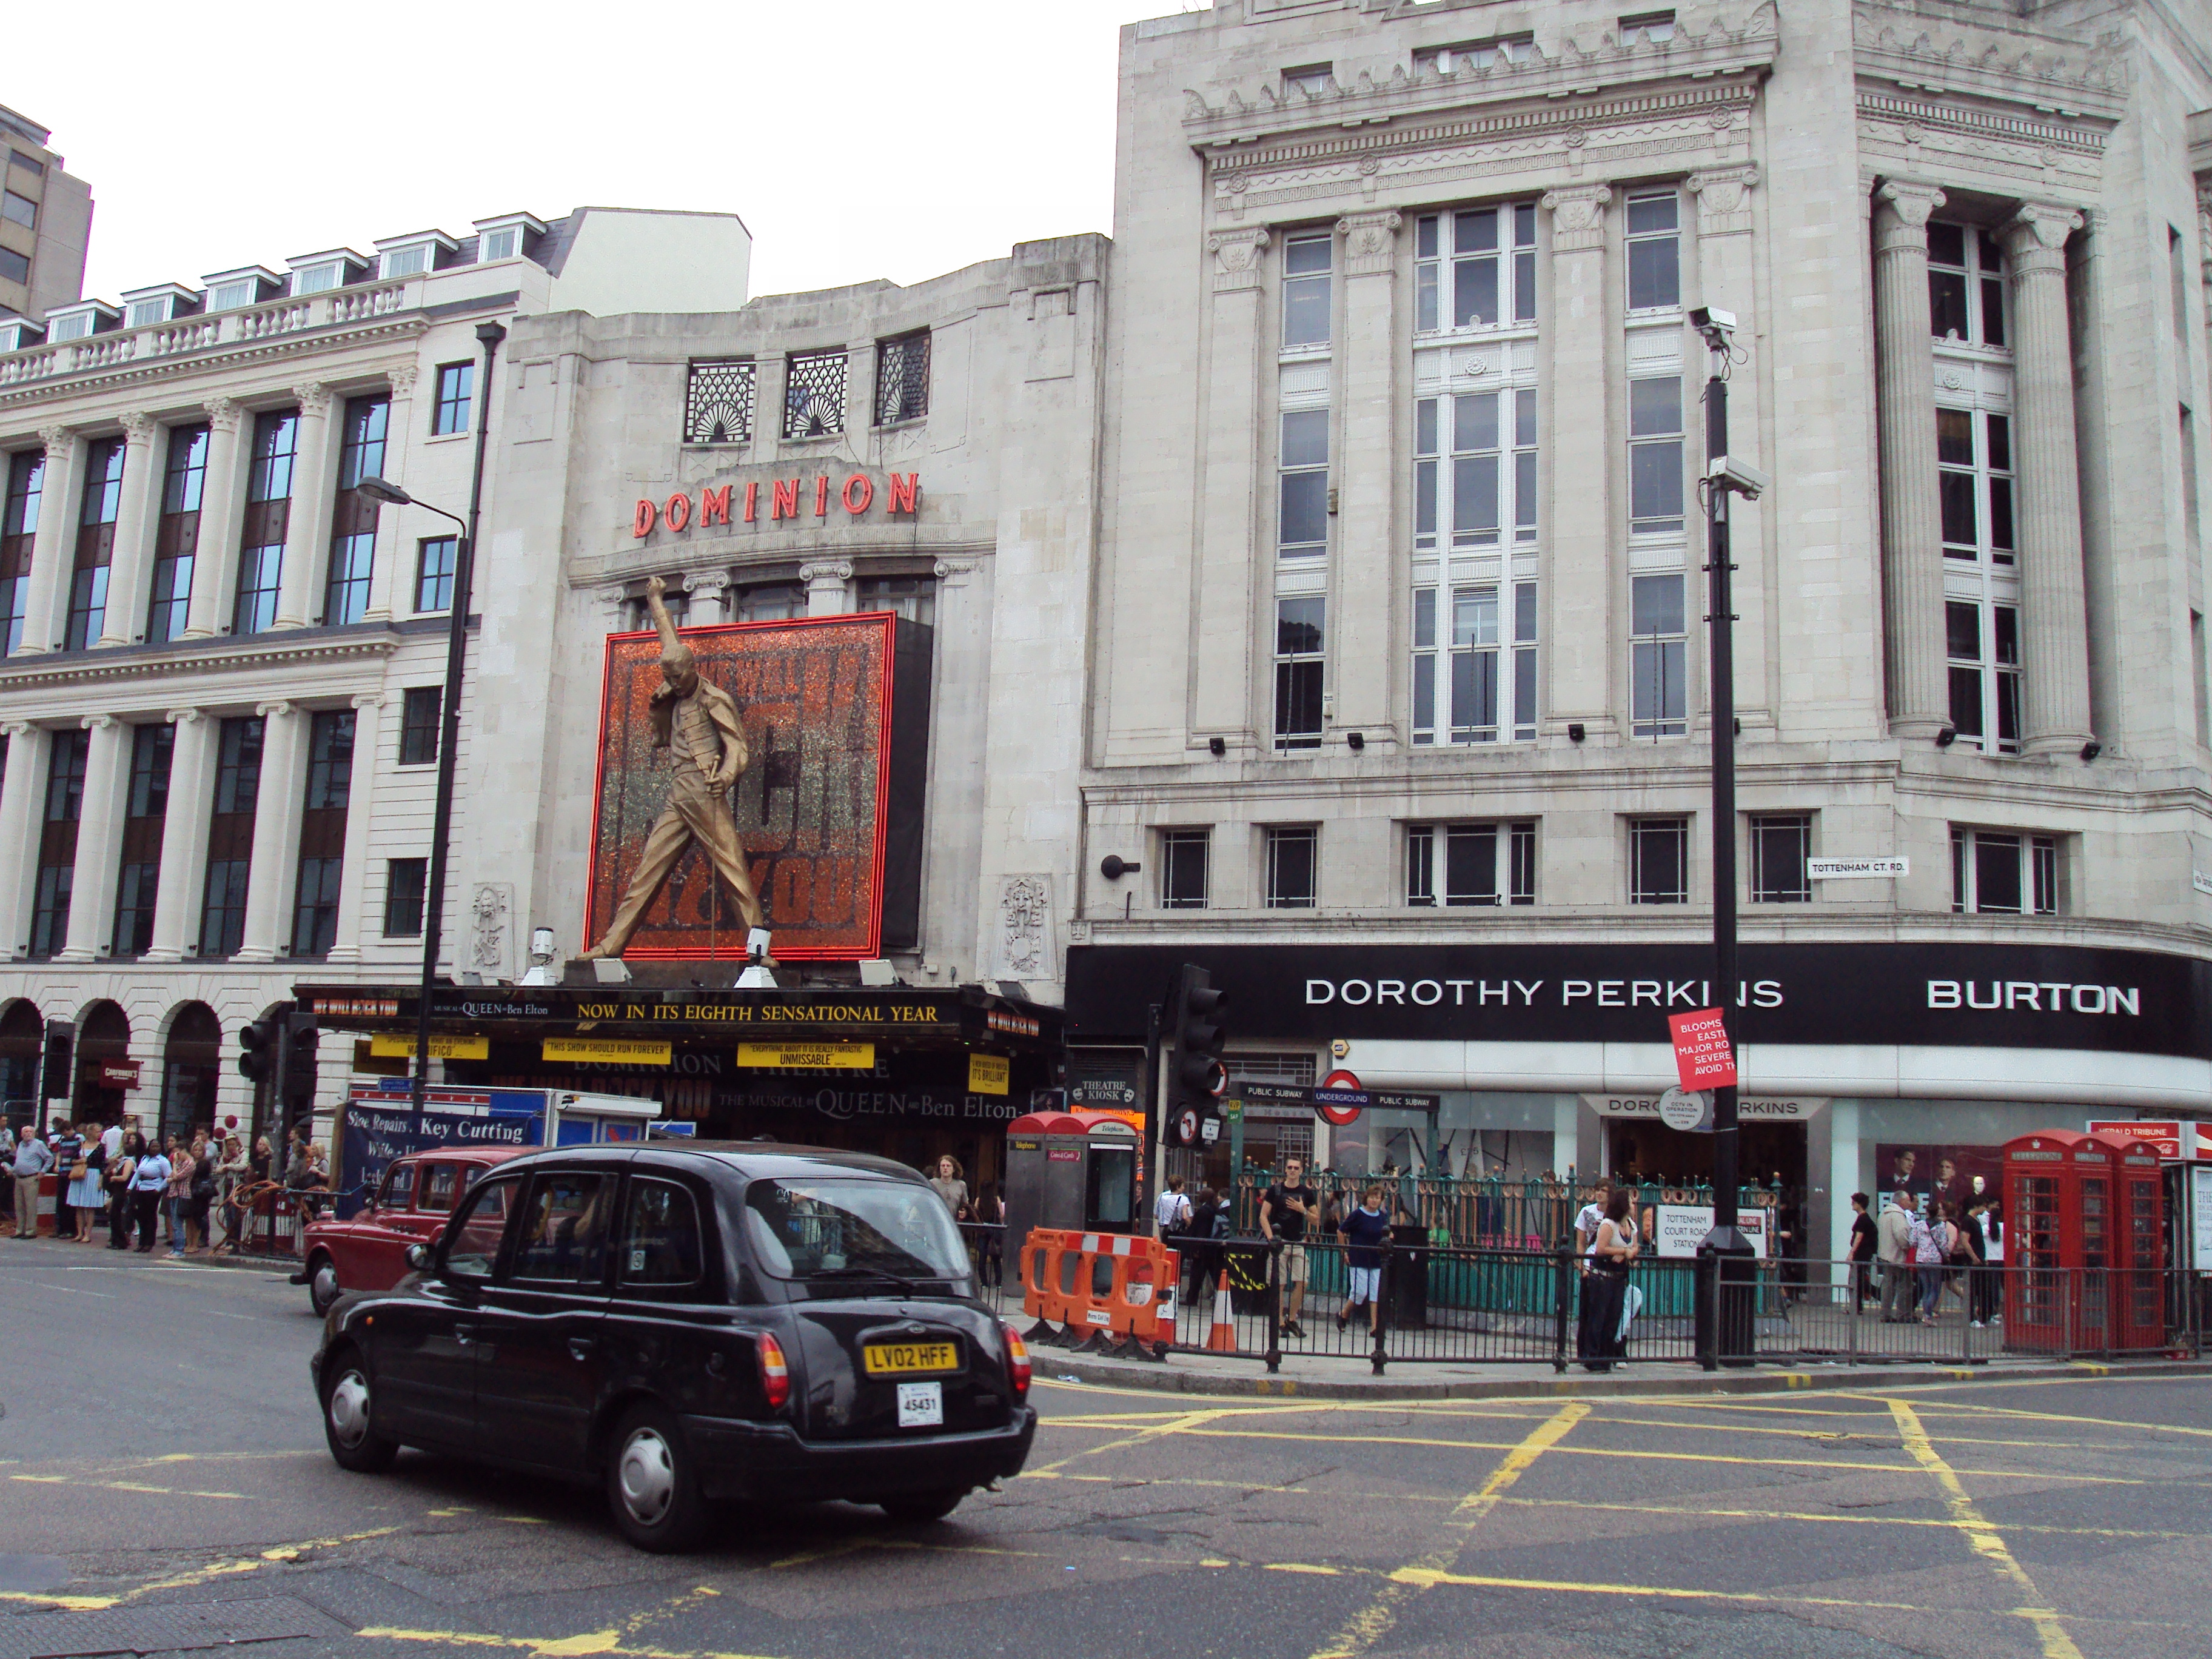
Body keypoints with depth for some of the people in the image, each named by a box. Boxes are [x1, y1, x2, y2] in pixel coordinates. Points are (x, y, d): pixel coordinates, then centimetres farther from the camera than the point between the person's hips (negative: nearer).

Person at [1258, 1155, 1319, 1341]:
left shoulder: (1307, 1193, 9)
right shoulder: (1275, 1190, 3)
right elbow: (1263, 1216, 2)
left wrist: (1303, 1211, -7)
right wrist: (1271, 1237, -10)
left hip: (1298, 1243, 2)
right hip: (1279, 1242, -2)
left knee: (1301, 1282, -5)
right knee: (1279, 1284, -2)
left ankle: (1292, 1320, 11)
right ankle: (1280, 1323, 5)